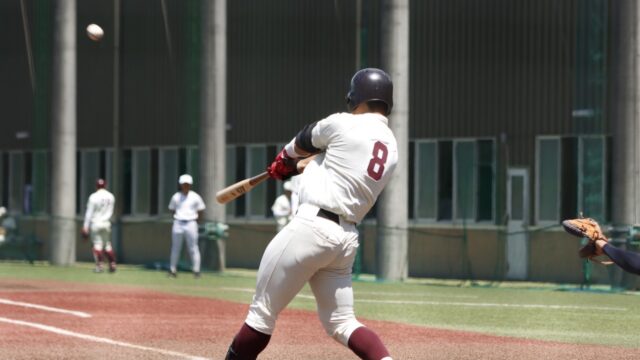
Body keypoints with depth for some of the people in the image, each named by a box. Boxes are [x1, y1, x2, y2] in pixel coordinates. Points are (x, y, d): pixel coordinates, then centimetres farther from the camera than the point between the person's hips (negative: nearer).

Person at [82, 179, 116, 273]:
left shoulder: (94, 197, -10)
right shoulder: (111, 197, 4)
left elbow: (89, 213, -10)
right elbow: (111, 212, 10)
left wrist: (85, 227, -8)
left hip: (95, 223, -4)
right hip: (106, 223, 4)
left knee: (97, 244, -2)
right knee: (107, 244, 13)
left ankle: (99, 265, -10)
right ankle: (112, 265, 10)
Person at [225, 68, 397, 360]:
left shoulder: (343, 124, -6)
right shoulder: (391, 147, 15)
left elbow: (302, 143, 13)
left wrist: (285, 159, 35)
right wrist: (298, 166, 38)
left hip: (312, 226, -7)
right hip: (347, 237, 7)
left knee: (262, 312, 2)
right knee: (341, 324, 11)